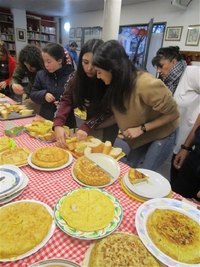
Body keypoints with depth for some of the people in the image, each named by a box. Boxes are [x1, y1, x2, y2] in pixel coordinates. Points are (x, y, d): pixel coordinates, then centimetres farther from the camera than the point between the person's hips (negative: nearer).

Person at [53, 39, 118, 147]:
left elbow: (108, 112, -21)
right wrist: (58, 124, -33)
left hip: (107, 127, -4)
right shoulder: (76, 76, -13)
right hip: (89, 127, 4)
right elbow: (66, 100, -17)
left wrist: (86, 126, -32)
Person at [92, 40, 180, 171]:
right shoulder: (118, 83, -12)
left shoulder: (146, 84, -34)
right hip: (141, 135, 6)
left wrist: (141, 129, -26)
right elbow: (120, 113, -3)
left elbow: (173, 113, -23)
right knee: (130, 168, 13)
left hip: (163, 133, -6)